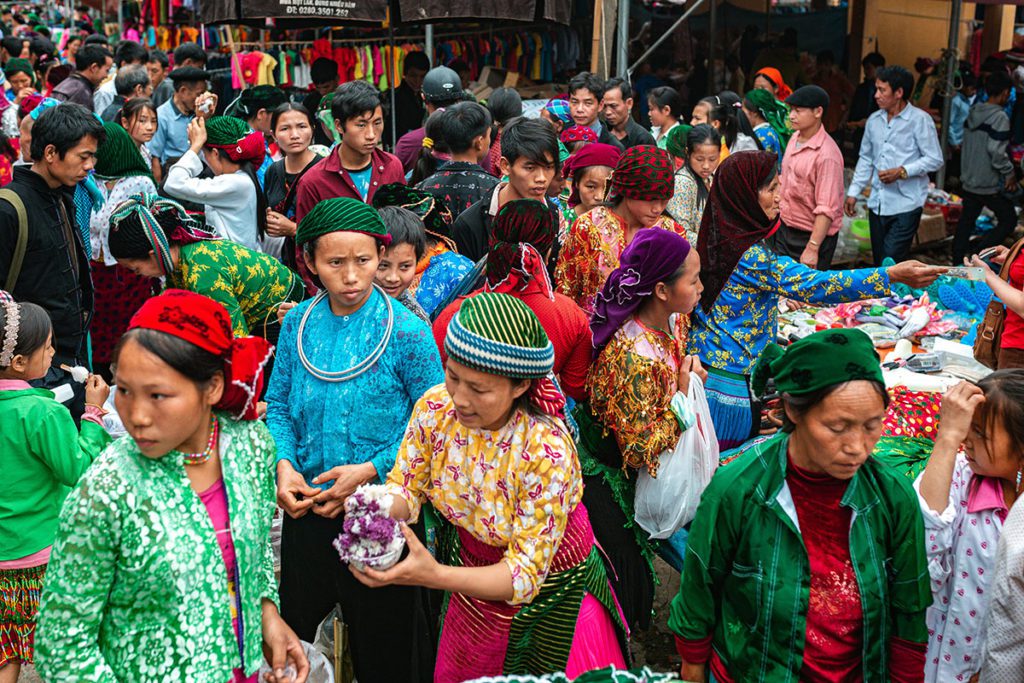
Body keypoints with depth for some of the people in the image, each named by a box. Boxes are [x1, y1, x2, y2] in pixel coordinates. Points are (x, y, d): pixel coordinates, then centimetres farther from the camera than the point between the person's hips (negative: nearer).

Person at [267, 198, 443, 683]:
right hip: (307, 511, 4)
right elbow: (278, 405, 5)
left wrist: (371, 470, -19)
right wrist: (284, 465, -12)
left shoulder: (406, 332, -14)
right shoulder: (298, 324, -2)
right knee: (291, 631, 20)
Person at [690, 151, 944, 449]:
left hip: (702, 366, 8)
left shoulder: (715, 239, 4)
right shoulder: (751, 257, -23)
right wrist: (892, 275, -28)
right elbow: (815, 285, -26)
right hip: (731, 379, -8)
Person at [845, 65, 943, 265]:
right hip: (877, 204, 6)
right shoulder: (874, 120, 10)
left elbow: (935, 159, -8)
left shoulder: (920, 119, -8)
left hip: (906, 205, -6)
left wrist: (902, 172, -18)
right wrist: (853, 192, 13)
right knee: (879, 262, 11)